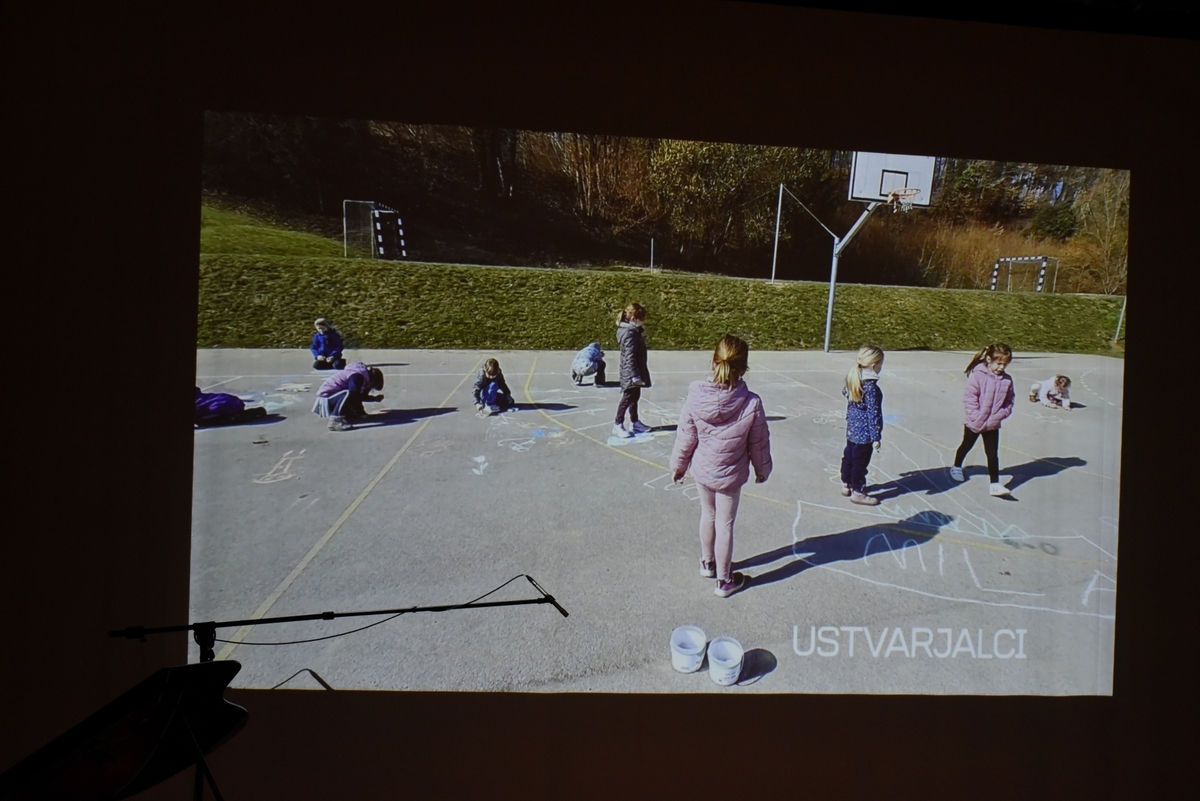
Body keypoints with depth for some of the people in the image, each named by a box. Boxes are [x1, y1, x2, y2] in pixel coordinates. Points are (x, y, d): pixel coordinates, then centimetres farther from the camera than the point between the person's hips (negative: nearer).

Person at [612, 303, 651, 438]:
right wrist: (634, 375, -27)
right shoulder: (630, 334, -23)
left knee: (635, 397, 18)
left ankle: (634, 423, 30)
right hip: (631, 374, -10)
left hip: (635, 372, 10)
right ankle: (618, 425, 7)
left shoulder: (634, 331, 8)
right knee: (627, 399, -2)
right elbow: (630, 357, -26)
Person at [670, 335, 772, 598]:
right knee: (725, 524, 12)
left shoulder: (695, 399, -20)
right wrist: (762, 469, 10)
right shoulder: (751, 403, -23)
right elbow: (759, 443, -9)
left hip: (702, 470, 2)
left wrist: (678, 466, 9)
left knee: (708, 515, 24)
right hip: (731, 475, -2)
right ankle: (724, 580, 27)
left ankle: (708, 563, 45)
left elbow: (685, 439, -9)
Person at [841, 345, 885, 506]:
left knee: (849, 456, 20)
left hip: (852, 429, 8)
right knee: (860, 462, 4)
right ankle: (858, 493, 16)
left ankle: (846, 485, 35)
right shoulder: (871, 387, -24)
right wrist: (876, 437, -16)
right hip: (864, 433, -8)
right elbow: (873, 414, -21)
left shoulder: (853, 379, 1)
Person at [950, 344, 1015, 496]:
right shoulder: (977, 375, -18)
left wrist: (1001, 415, -8)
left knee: (993, 454, 1)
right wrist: (976, 416, -19)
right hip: (975, 423, -3)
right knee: (966, 446, 20)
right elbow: (969, 397, -17)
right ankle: (956, 467, 44)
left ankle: (995, 484, 2)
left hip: (993, 425, 3)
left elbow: (1009, 401, 4)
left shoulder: (1006, 380, -4)